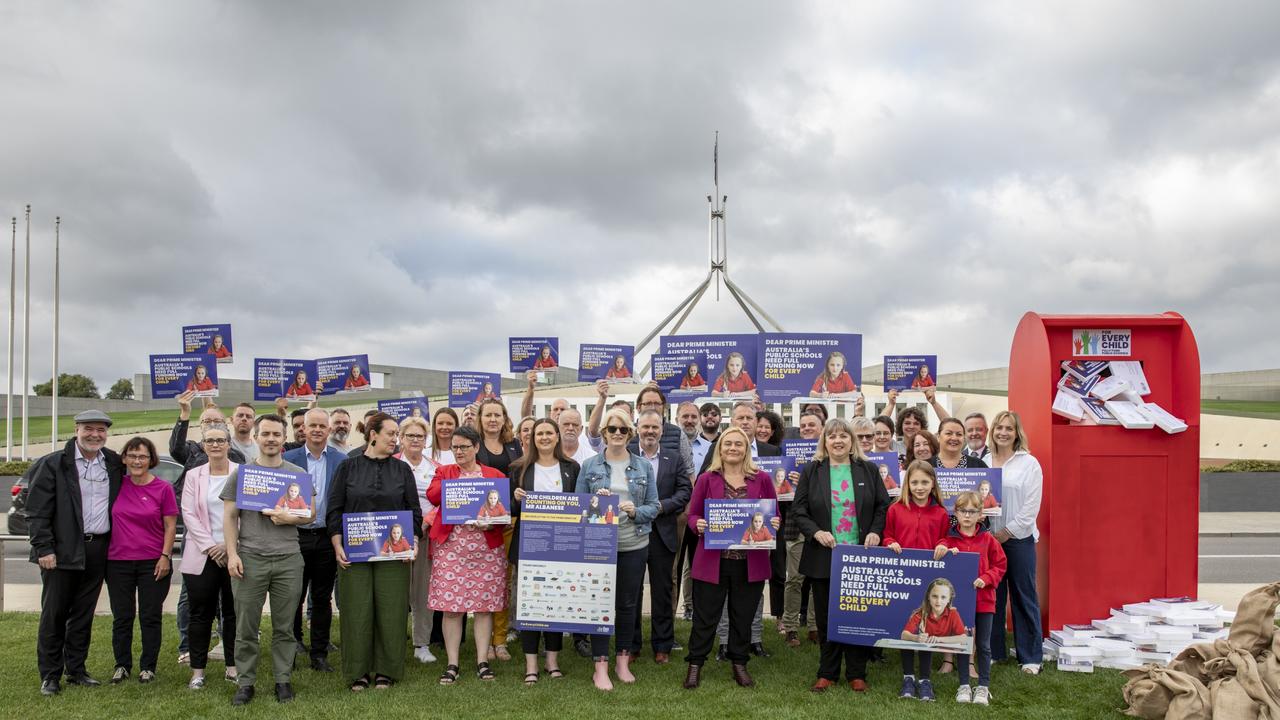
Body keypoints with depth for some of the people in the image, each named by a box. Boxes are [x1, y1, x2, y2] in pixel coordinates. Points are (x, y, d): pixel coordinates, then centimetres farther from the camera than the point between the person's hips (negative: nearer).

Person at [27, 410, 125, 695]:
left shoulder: (114, 464, 9)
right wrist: (44, 548, -13)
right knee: (54, 613, 3)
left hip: (98, 550, 4)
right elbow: (37, 511, -6)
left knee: (83, 613, 11)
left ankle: (76, 670, 21)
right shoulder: (52, 464, -4)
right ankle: (50, 675, 12)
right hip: (62, 550, -4)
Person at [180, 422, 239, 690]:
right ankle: (198, 670, 13)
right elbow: (188, 514, 0)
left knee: (233, 612, 5)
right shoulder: (194, 476, 8)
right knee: (201, 613, 4)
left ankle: (232, 666, 15)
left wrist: (228, 544, -11)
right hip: (202, 555, 1)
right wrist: (209, 546, -10)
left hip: (235, 553, -1)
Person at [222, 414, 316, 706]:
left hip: (288, 559, 0)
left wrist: (289, 518, -11)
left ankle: (283, 679, 15)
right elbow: (229, 517, 5)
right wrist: (232, 554, -6)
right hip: (249, 558, 0)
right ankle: (245, 682, 13)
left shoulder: (298, 474, 9)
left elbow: (311, 514, 9)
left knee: (284, 627, 5)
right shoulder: (241, 473, 7)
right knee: (246, 627, 3)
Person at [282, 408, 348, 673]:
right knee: (294, 597, 6)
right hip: (296, 536, 0)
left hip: (326, 538, 1)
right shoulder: (288, 459, 2)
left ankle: (319, 654, 17)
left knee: (323, 599, 8)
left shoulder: (341, 460, 3)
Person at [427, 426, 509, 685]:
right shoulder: (444, 472, 12)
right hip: (450, 545, 0)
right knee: (451, 606, -2)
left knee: (485, 606, 2)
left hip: (487, 546, 0)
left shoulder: (495, 475, 11)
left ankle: (482, 661, 11)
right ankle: (452, 664, 6)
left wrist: (491, 523, -12)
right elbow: (432, 495, -7)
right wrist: (455, 483, -15)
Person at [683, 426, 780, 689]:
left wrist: (774, 524, -12)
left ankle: (739, 664, 27)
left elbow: (774, 514, 10)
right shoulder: (707, 479, 2)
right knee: (705, 616, 6)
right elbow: (693, 515, 4)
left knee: (743, 616, 12)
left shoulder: (762, 479, 5)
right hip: (713, 560, -1)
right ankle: (695, 665, 19)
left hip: (750, 562, 1)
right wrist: (698, 525, -17)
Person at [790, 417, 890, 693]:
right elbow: (798, 510, 0)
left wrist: (875, 531, -9)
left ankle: (856, 673, 18)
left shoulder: (868, 470, 6)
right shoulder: (811, 471, 2)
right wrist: (816, 532, -15)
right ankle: (827, 673, 19)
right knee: (826, 616, 7)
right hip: (824, 556, 0)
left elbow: (883, 506, 7)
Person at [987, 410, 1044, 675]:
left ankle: (1031, 656, 11)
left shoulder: (1029, 463, -2)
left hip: (1018, 537, -3)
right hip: (988, 536, 3)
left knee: (1024, 596, 2)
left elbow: (1031, 506, -7)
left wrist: (1008, 531, -10)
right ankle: (993, 651, 19)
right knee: (991, 595, 9)